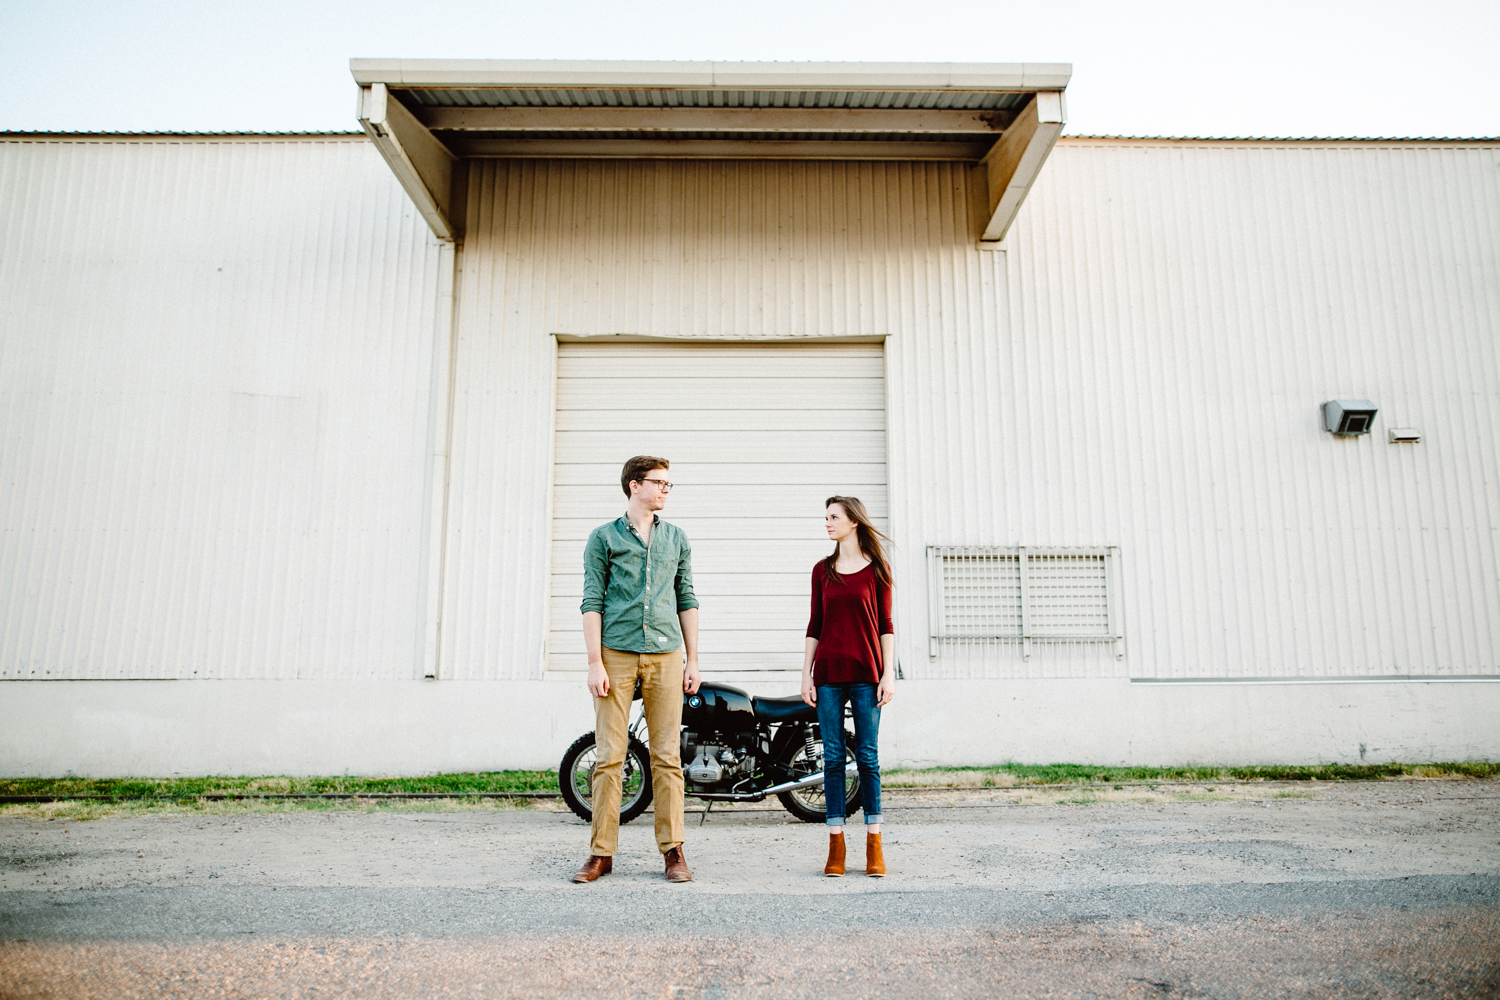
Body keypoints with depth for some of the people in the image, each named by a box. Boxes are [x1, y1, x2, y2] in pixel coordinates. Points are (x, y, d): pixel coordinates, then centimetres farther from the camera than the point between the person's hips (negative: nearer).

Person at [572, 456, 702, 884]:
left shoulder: (676, 538, 15)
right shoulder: (604, 537, 6)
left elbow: (687, 601, 15)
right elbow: (592, 602, 1)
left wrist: (692, 661, 10)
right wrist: (594, 663, -6)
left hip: (666, 655, 2)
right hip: (616, 653, -2)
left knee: (667, 757, 3)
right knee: (610, 756, 0)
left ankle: (673, 850, 11)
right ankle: (602, 852, 10)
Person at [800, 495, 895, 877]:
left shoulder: (877, 568, 3)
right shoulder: (822, 570, 11)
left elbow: (885, 626, 2)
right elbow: (815, 625, 10)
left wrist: (888, 674, -5)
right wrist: (806, 674, 5)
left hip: (866, 672, -2)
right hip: (828, 673, 2)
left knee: (867, 756, 1)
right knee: (833, 756, 3)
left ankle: (874, 846, 11)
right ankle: (836, 846, 10)